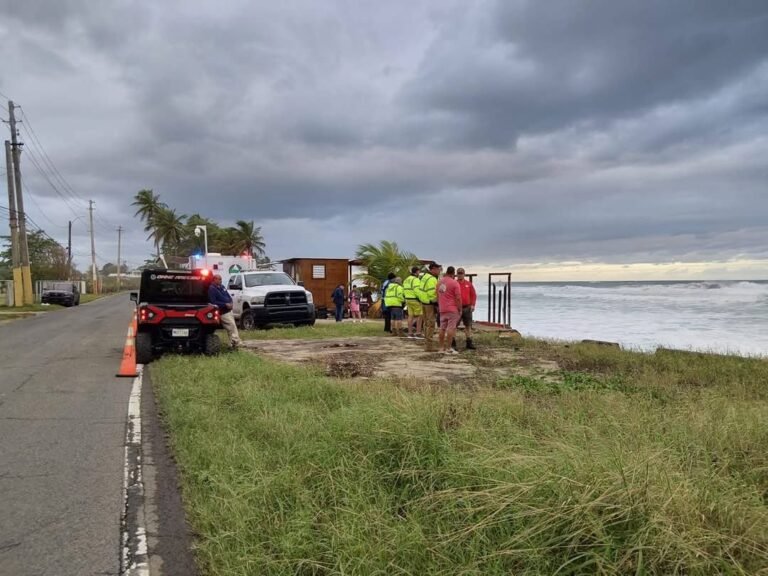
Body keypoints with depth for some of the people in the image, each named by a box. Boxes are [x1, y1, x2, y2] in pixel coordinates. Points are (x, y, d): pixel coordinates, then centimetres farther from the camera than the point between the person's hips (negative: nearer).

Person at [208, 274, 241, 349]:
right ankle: (235, 343, -12)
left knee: (233, 326, 11)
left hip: (229, 310, 9)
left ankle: (236, 343, 18)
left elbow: (228, 296, 21)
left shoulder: (221, 287, 15)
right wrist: (225, 304, -20)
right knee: (232, 327, -14)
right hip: (223, 313, -9)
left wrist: (230, 303, -1)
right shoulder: (211, 289, -11)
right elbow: (213, 302, -19)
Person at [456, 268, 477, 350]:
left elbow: (473, 295, 7)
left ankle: (469, 342, 13)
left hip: (467, 308, 3)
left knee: (468, 325, 7)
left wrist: (472, 305, -2)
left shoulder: (469, 284, 6)